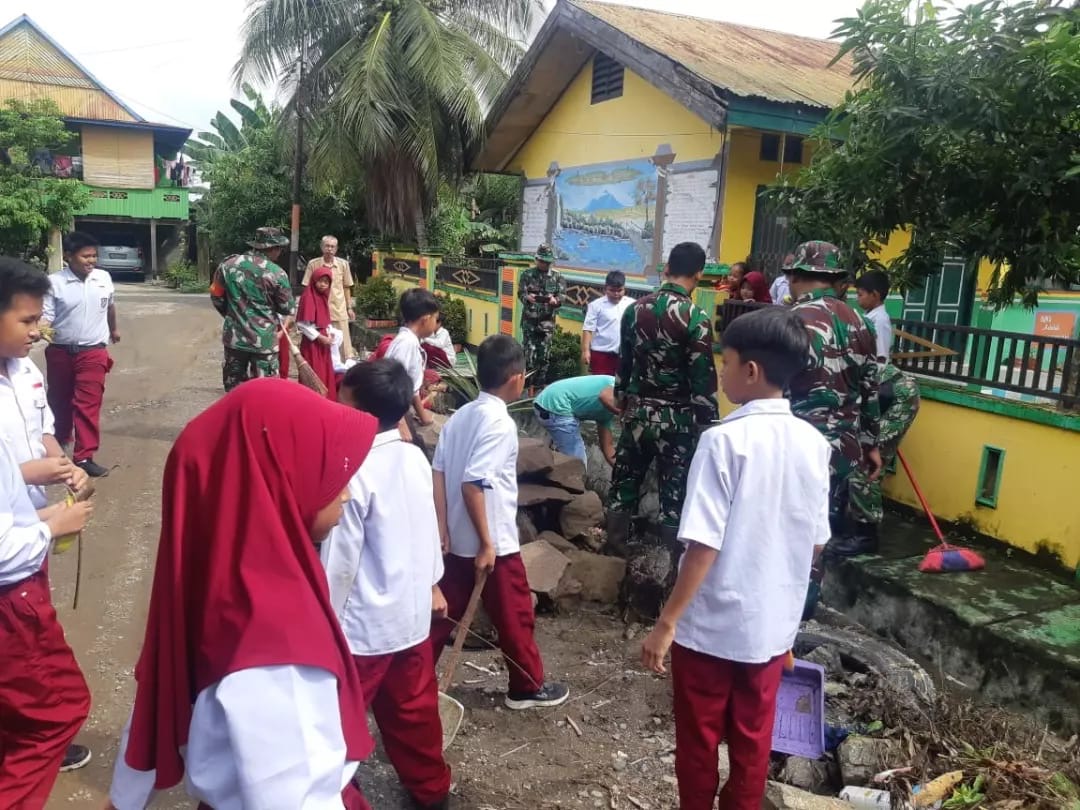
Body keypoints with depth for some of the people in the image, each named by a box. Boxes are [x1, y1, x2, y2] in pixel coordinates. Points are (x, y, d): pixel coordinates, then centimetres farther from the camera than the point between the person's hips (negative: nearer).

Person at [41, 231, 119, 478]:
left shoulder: (104, 278, 0)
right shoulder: (54, 282, -9)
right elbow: (45, 315, -9)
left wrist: (113, 330, 36)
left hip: (93, 352, 0)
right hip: (60, 352, 0)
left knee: (88, 404, -6)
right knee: (59, 401, 16)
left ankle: (84, 456, -5)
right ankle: (58, 441, 39)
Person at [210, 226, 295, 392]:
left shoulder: (228, 265, -1)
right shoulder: (277, 274, -12)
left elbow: (216, 297, 9)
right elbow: (287, 308, -2)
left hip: (234, 336, 4)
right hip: (264, 340, -4)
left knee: (233, 388, 15)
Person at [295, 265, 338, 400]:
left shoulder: (323, 297, 12)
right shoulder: (308, 297, -15)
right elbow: (302, 324, -19)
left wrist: (328, 334, 2)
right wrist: (320, 338, -18)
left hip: (322, 339, 8)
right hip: (311, 342, -8)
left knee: (326, 374, 13)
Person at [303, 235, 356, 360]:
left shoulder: (343, 264, 1)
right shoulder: (313, 264, -3)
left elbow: (346, 288, 9)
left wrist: (349, 308, 8)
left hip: (339, 309, 1)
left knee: (343, 341, 4)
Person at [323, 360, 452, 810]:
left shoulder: (355, 475, -23)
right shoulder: (416, 458, -2)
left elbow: (339, 561, -19)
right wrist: (432, 583, 22)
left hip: (364, 624, -7)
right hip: (412, 613, 7)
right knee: (413, 708, 24)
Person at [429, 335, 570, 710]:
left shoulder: (461, 415, 4)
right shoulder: (500, 422, -20)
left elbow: (438, 472, 2)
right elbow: (472, 483, -27)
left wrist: (443, 528, 4)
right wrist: (487, 543, -21)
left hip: (458, 540, 7)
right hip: (494, 542, -7)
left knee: (445, 611, 18)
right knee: (516, 616, 10)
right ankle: (528, 687, 25)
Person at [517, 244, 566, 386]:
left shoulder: (557, 277, 6)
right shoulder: (527, 274, 1)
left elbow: (562, 294, -2)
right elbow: (521, 293, -5)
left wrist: (556, 300, -25)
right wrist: (527, 297, -29)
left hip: (547, 321, 2)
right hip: (529, 320, -2)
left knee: (543, 354, 6)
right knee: (529, 353, -4)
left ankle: (539, 384, 15)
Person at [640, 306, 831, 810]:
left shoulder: (725, 441, -21)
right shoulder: (814, 444, -3)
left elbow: (704, 544, -23)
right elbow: (817, 542, 6)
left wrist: (667, 622, -15)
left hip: (711, 623, -5)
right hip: (773, 623, 5)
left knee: (699, 739, 14)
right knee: (752, 740, 20)